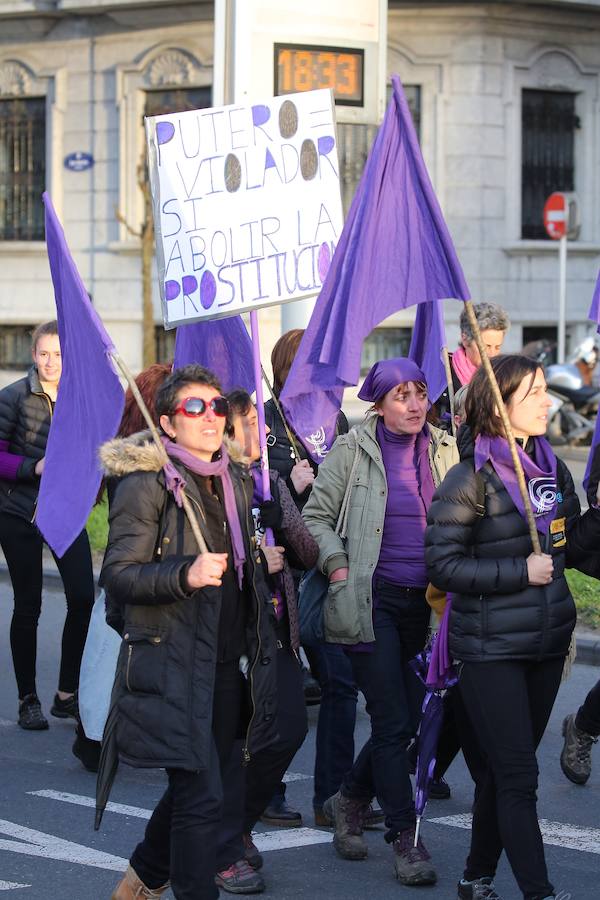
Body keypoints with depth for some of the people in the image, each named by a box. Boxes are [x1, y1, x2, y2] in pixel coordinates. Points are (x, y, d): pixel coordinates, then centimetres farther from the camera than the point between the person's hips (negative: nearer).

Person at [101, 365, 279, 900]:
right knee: (202, 796, -11)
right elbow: (117, 575, -15)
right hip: (173, 667, -7)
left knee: (193, 788, 16)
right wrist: (186, 575, -27)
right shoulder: (146, 484, -9)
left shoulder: (237, 482, 14)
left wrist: (267, 560, 13)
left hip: (229, 666, 7)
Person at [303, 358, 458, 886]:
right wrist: (337, 565, -12)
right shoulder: (353, 450, -3)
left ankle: (351, 799, 31)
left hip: (424, 601, 5)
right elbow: (317, 516, 1)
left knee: (412, 718, 7)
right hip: (372, 599, -5)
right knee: (393, 720, -7)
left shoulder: (443, 450, 9)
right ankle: (405, 838, 0)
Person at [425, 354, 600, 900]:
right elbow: (443, 564, -14)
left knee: (506, 770, 15)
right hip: (493, 648, -6)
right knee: (518, 776, -6)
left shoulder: (552, 468, 8)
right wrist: (519, 573, -18)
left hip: (546, 644, 6)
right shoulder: (471, 479, -12)